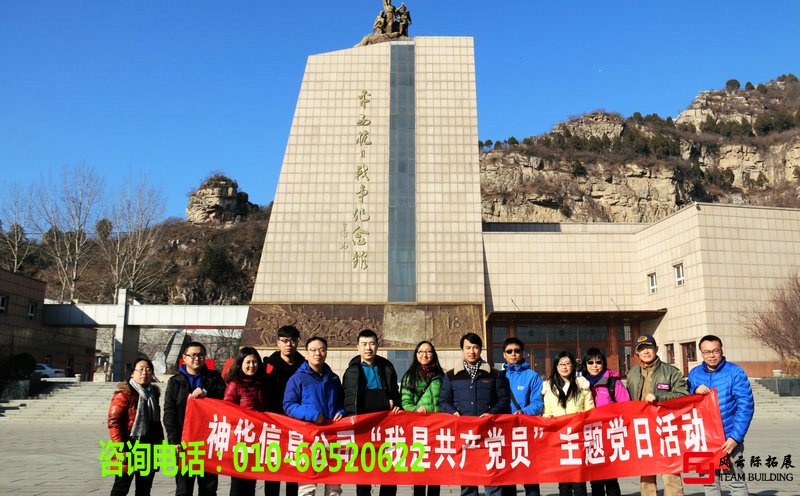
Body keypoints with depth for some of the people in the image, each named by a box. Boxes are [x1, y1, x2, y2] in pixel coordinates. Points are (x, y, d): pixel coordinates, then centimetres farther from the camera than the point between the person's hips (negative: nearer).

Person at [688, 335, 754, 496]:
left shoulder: (735, 372, -6)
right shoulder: (694, 374, 5)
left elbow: (745, 406, -10)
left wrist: (735, 437, -16)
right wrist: (695, 391, -12)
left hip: (730, 438, -3)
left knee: (737, 482, 3)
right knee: (710, 483, 12)